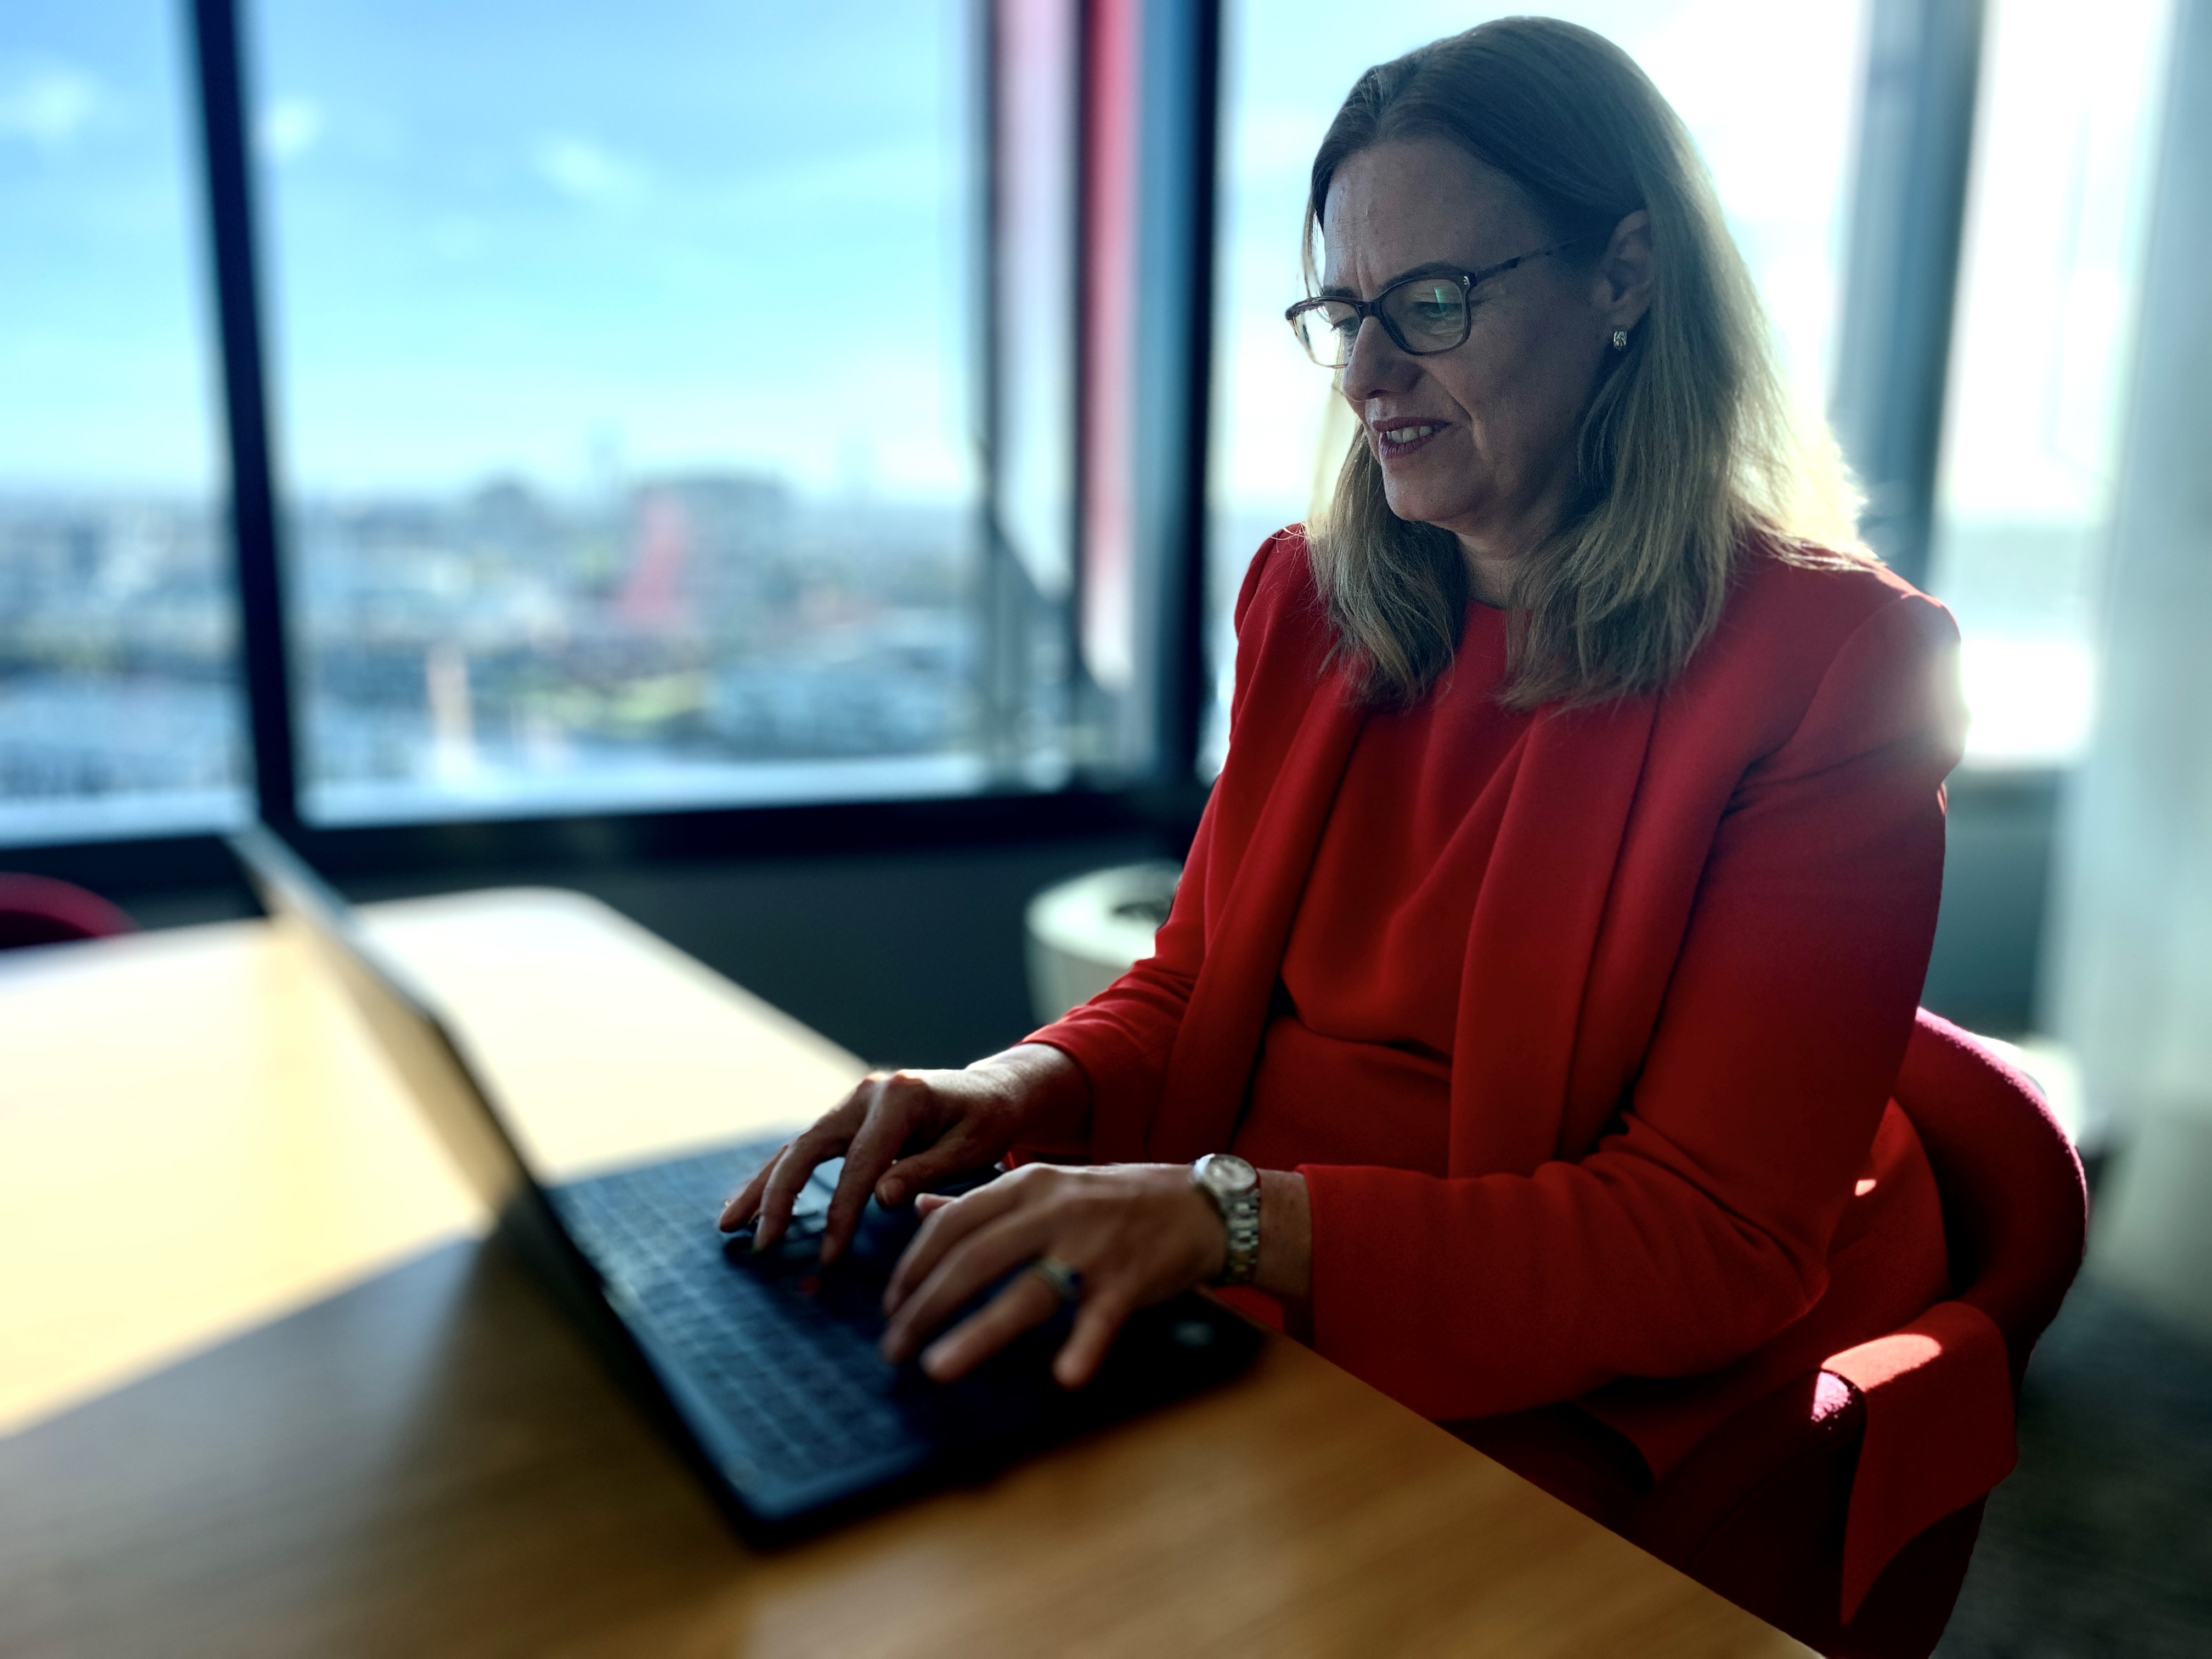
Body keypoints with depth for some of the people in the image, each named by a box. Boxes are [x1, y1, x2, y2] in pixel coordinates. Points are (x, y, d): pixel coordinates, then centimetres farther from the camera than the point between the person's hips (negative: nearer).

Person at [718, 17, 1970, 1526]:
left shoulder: (1838, 668, -11)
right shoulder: (1309, 595, 7)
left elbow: (1712, 1246, -15)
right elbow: (1195, 981, 10)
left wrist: (1237, 1217, -27)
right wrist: (1024, 1088, -13)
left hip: (1559, 1423, -4)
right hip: (1235, 1337, 5)